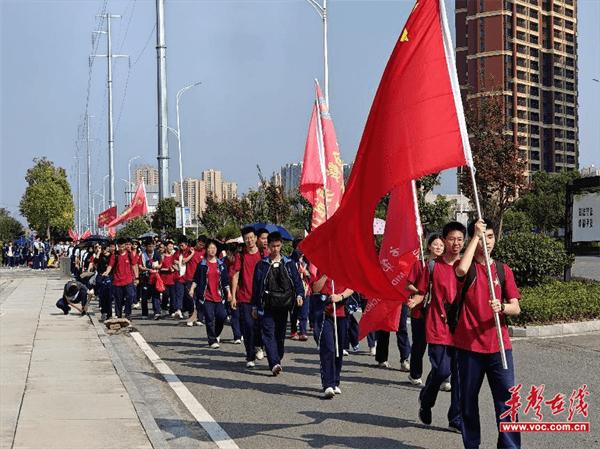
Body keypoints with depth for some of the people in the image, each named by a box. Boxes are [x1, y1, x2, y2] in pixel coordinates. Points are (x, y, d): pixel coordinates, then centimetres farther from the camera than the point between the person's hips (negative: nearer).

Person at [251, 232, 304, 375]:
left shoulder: (289, 263, 7)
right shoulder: (262, 264, 5)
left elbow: (297, 280, 6)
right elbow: (256, 285, 8)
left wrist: (299, 295, -13)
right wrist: (254, 306, 7)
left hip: (283, 305, 2)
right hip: (267, 305, -2)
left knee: (280, 334, 10)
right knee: (269, 334, -14)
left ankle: (277, 361, 25)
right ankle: (275, 363, -23)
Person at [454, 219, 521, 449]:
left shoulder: (503, 269, 10)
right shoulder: (468, 267, 2)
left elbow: (516, 308, 5)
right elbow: (461, 270, -25)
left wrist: (502, 307, -18)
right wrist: (476, 236, -17)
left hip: (499, 345, 2)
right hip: (469, 345, -2)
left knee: (506, 398, -3)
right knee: (468, 399, 7)